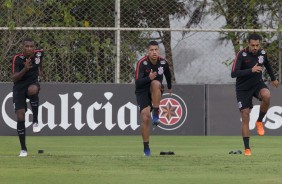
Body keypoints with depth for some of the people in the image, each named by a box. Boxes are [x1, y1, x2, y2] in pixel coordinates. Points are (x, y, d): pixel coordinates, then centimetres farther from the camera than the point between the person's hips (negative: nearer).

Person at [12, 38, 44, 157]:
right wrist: (25, 69, -36)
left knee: (32, 90, -39)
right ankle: (23, 149, 3)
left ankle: (35, 121, -20)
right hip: (19, 88, -1)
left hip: (33, 83, 1)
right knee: (20, 117, -10)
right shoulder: (17, 59, -16)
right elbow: (14, 79, -23)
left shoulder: (39, 53, -6)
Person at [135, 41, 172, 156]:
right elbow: (137, 82, -25)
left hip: (155, 91, 2)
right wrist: (149, 78, -42)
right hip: (142, 92, -2)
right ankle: (146, 147, -1)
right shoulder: (142, 63, -17)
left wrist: (169, 87, 34)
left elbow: (168, 75, 19)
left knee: (156, 83, -35)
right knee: (145, 118, -14)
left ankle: (156, 115, -28)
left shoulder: (163, 63, -5)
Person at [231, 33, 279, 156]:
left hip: (257, 84, 3)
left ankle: (259, 122, -7)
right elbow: (233, 74, -31)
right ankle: (247, 149, 6)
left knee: (266, 95, -32)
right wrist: (251, 70, -41)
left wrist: (273, 79, 33)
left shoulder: (262, 53, -5)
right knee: (245, 118, -5)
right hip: (243, 89, -3)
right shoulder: (241, 55, -21)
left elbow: (267, 65, 18)